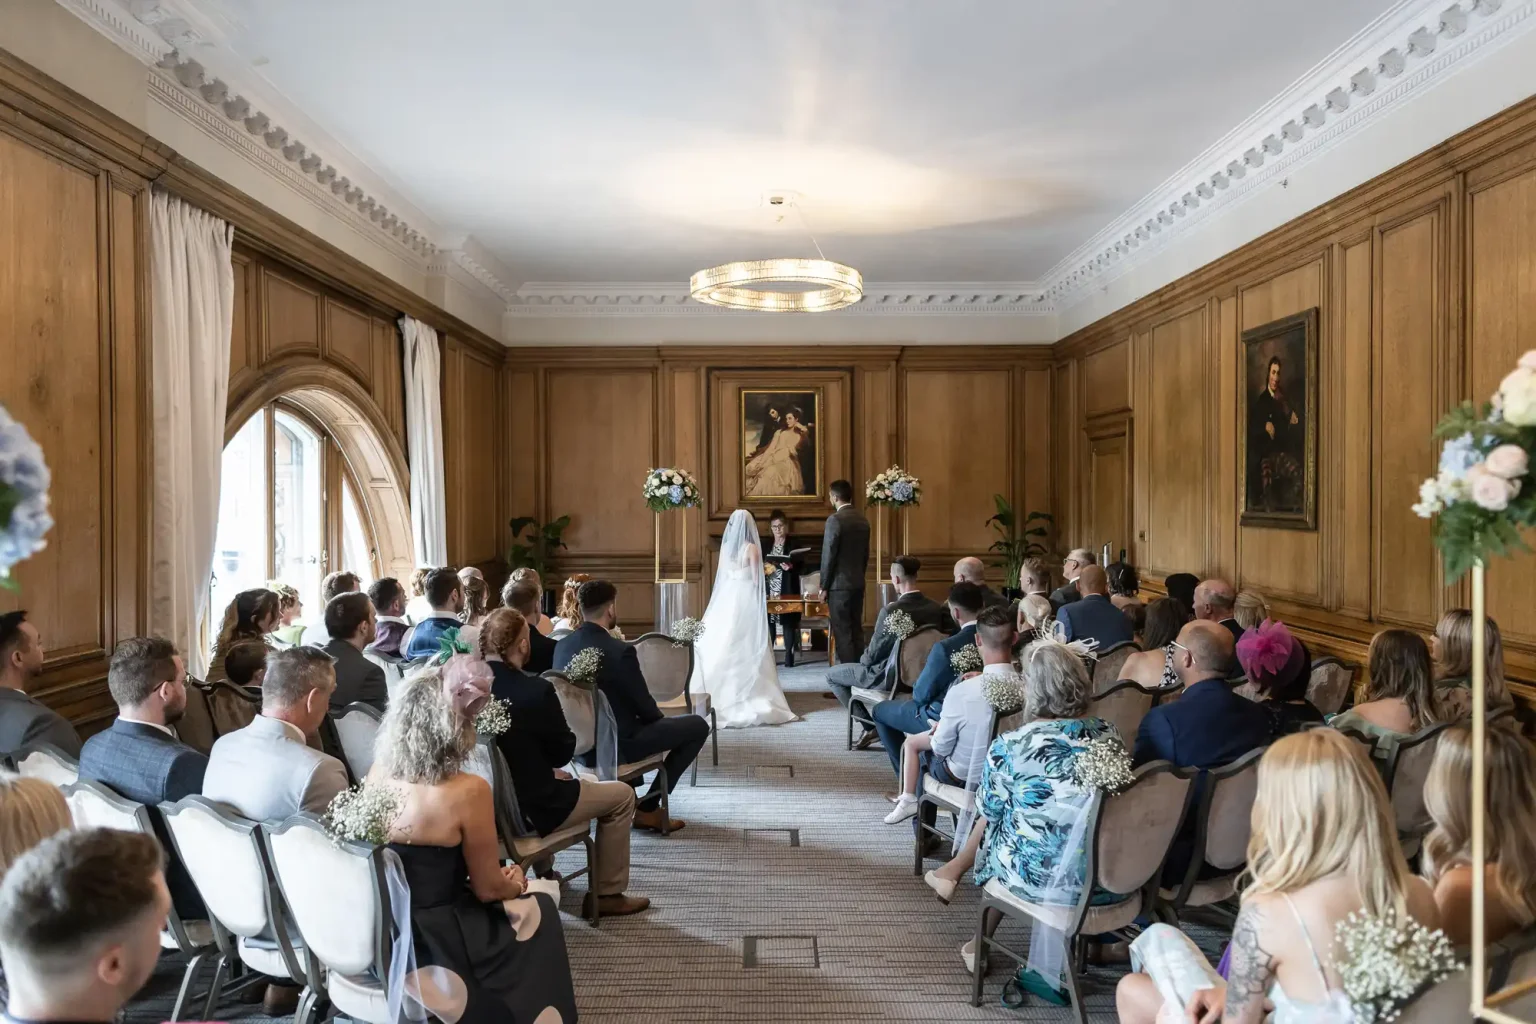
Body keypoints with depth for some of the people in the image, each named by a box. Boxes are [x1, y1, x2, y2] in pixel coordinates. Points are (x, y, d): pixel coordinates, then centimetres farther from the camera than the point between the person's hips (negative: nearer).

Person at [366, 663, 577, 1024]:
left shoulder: (377, 773, -8)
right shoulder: (468, 791, -27)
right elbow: (488, 890, -12)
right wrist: (516, 884, 8)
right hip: (436, 945, -6)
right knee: (540, 908, 22)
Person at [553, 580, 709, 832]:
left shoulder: (561, 646, -3)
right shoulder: (619, 650, -24)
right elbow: (644, 705, -14)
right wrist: (660, 718, 10)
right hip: (615, 744, -8)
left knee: (648, 721, 34)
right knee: (698, 726, 5)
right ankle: (648, 807, 9)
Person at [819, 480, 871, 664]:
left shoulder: (835, 519, -14)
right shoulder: (863, 519, 8)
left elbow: (828, 555, -14)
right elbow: (866, 554, 13)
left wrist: (824, 585, -6)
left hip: (839, 583, -7)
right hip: (858, 582, 7)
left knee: (842, 631, -3)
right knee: (856, 629, 12)